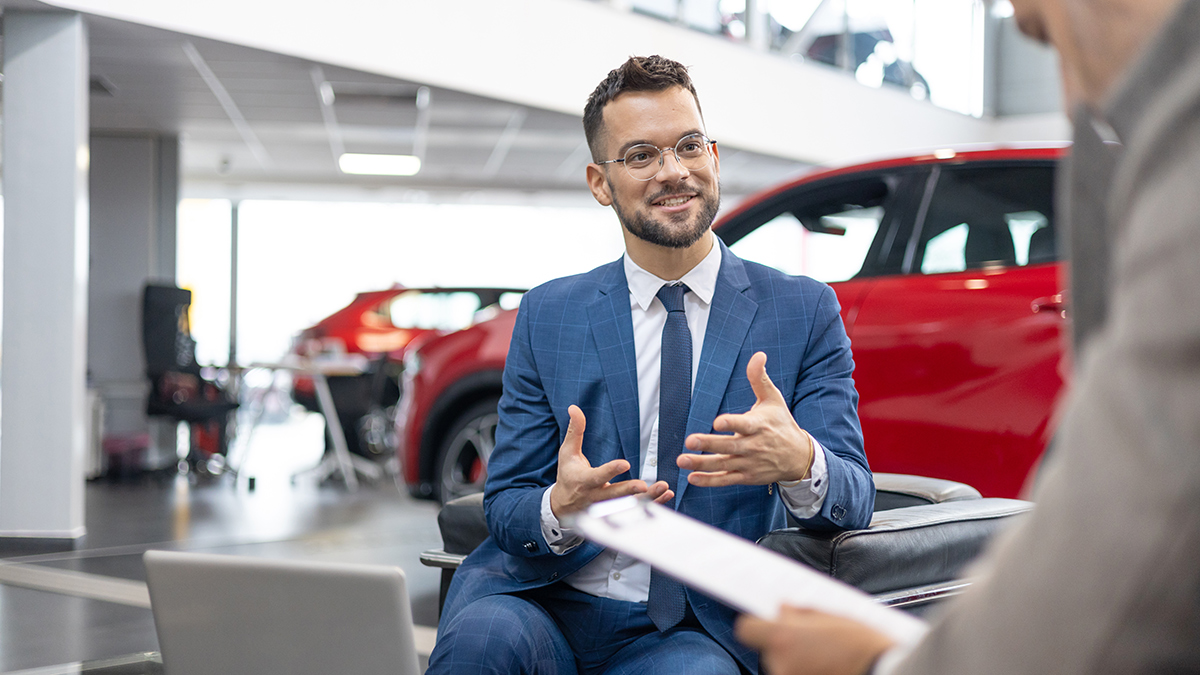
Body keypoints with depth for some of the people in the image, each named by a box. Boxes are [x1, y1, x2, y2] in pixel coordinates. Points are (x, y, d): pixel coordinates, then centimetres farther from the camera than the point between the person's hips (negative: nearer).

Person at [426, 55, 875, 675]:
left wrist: (799, 462, -26)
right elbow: (504, 505, 6)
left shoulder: (804, 313, 5)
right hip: (548, 601, 2)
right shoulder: (548, 317, 9)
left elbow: (854, 502, -1)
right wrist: (560, 509, -19)